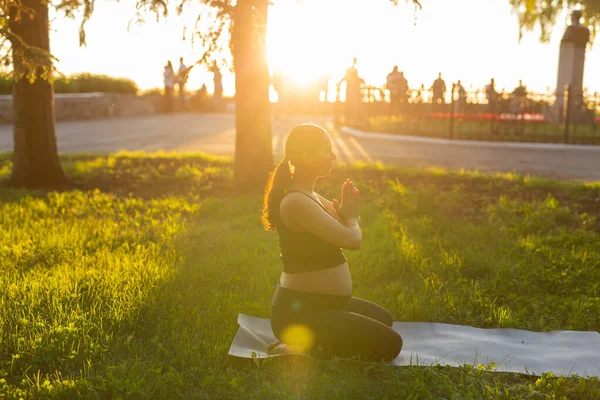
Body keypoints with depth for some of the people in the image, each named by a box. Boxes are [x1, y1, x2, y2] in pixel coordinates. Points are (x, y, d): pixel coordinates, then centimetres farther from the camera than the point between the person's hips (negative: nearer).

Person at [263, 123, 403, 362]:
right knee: (389, 344, -6)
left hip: (320, 303, 10)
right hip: (299, 312, -10)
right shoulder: (296, 202, -23)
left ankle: (306, 344, 15)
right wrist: (351, 216, -4)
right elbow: (352, 240, -25)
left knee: (384, 319, 27)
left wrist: (346, 212, -4)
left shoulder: (311, 196, 9)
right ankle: (301, 352, -5)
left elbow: (345, 235, 15)